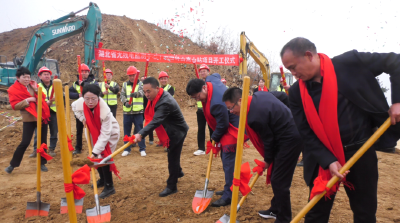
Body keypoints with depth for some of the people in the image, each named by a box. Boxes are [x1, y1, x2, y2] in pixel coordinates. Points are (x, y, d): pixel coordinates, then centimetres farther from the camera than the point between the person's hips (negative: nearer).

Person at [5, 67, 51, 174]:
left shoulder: (33, 85, 10)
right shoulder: (13, 89, -4)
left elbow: (43, 98, 5)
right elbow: (14, 106, -10)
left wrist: (36, 89, -8)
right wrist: (27, 100, -19)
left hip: (42, 115, 4)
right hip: (29, 118, -4)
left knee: (43, 141, 7)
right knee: (25, 142, -6)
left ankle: (42, 163, 20)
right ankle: (13, 164, 12)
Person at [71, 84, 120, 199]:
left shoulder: (105, 111, -39)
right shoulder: (80, 103, -24)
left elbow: (105, 134, -35)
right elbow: (74, 107, 4)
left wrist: (95, 151, -36)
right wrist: (82, 118, -8)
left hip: (110, 132, -6)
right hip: (94, 131, 6)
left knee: (103, 157, -13)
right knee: (95, 157, 14)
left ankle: (109, 186, 1)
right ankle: (102, 179, 37)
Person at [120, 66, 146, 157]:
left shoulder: (140, 84, 2)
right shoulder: (125, 84, 10)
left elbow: (141, 92, -19)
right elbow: (122, 95, 2)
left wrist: (136, 94, -42)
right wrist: (125, 102, -19)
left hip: (138, 112, -3)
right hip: (127, 112, 3)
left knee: (139, 130, 1)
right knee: (126, 131, 8)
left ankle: (142, 149, 11)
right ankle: (127, 149, 20)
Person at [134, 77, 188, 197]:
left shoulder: (165, 102, -36)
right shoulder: (158, 97, -5)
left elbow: (155, 121, -48)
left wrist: (141, 134, -58)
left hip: (177, 132, -10)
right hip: (170, 131, 10)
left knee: (172, 158, -5)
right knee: (172, 155, 26)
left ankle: (172, 186, 8)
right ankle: (178, 172, 50)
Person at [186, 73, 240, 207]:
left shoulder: (216, 103, -34)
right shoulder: (210, 80, -6)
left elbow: (223, 124, -25)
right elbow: (216, 75, 19)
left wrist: (215, 138, -6)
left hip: (231, 129, -11)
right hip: (227, 126, 11)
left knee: (228, 161, -10)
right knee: (225, 158, 16)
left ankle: (228, 196, -4)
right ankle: (230, 188, 29)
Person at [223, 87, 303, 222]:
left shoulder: (254, 116, -28)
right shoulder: (259, 95, 0)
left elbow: (268, 140, -18)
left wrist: (267, 160, 1)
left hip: (290, 140, -11)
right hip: (291, 134, 11)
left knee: (279, 181, -4)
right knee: (275, 176, 19)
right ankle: (276, 209, 34)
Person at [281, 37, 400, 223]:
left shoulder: (350, 63, -10)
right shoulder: (296, 92, -4)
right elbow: (305, 133, -4)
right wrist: (328, 161, -15)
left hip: (361, 150, -1)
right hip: (324, 157, 1)